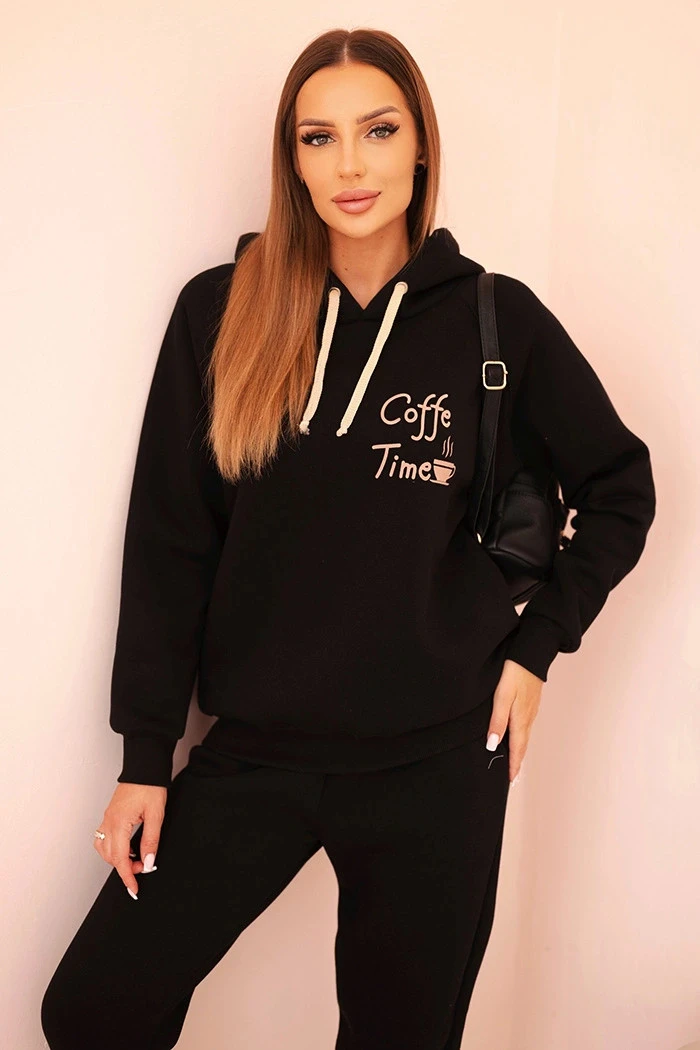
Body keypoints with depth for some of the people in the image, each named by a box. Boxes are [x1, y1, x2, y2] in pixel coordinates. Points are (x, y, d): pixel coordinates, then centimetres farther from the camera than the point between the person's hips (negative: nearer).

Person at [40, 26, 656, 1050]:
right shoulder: (220, 311, -3)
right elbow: (168, 541, -1)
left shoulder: (497, 319, -4)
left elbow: (621, 487, 8)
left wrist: (535, 646, 0)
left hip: (438, 766, -1)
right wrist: (146, 753, -1)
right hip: (252, 750, 1)